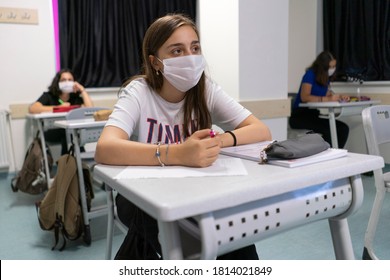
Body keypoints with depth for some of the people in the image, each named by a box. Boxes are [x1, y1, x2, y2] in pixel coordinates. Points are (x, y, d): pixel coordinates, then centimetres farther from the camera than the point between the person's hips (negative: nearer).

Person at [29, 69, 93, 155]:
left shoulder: (76, 97, 9)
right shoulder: (49, 96, 4)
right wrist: (58, 107, -16)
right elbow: (32, 109, -14)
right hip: (51, 133, -1)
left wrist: (82, 90, -2)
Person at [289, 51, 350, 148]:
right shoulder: (310, 74, -12)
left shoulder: (326, 77, 11)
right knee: (329, 130, -29)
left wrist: (339, 97, -9)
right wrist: (327, 99, -32)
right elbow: (304, 97, -25)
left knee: (344, 128, -11)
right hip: (300, 115, -8)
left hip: (313, 114, 8)